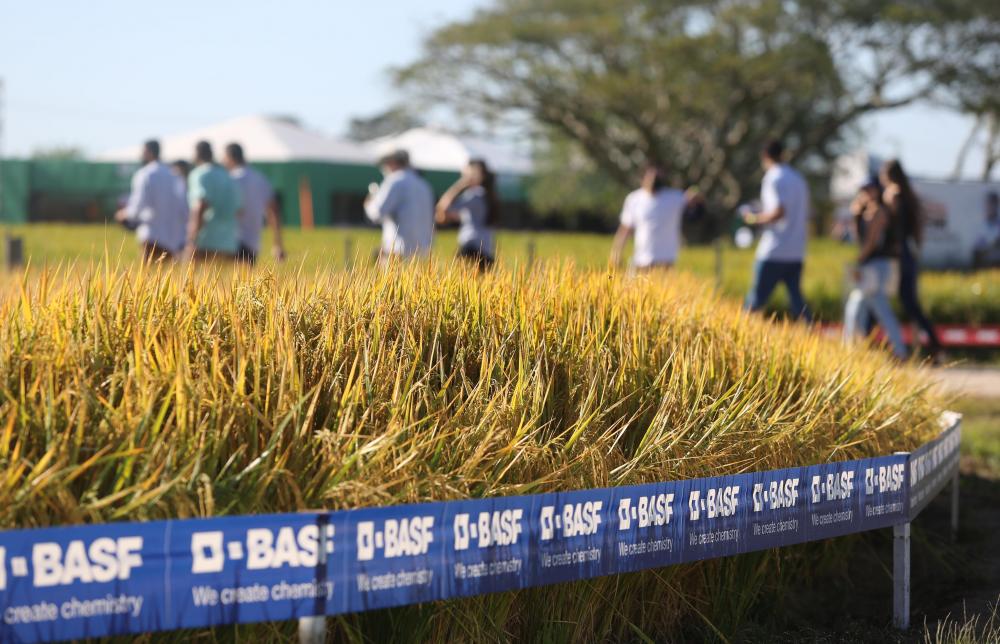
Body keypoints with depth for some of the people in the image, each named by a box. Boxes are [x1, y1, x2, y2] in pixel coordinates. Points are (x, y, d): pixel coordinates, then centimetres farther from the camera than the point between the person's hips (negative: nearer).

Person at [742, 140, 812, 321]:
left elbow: (779, 211, -21)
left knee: (756, 300, -3)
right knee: (797, 299, 9)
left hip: (774, 252, -7)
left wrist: (755, 218, -6)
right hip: (796, 253, 7)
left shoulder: (773, 178, -9)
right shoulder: (799, 179, 16)